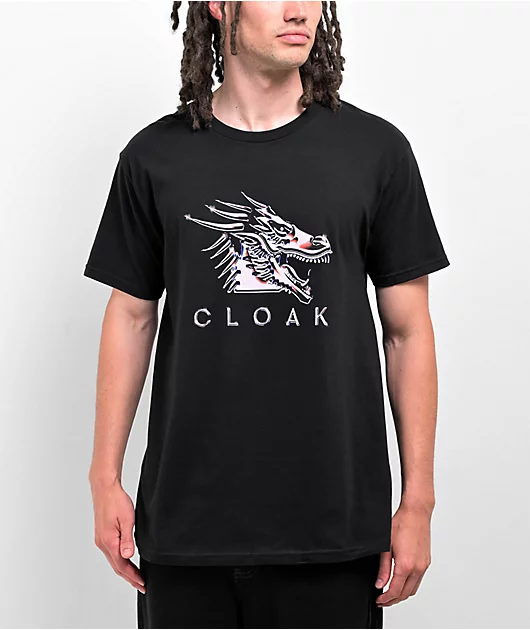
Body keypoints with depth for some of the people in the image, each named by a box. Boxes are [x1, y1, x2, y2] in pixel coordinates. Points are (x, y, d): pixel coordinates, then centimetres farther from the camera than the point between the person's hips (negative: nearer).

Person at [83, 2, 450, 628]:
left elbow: (407, 330, 2)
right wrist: (105, 479, 4)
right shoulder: (156, 155, 3)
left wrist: (417, 500, 0)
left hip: (334, 521, 0)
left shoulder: (376, 149, 1)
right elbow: (131, 317, 8)